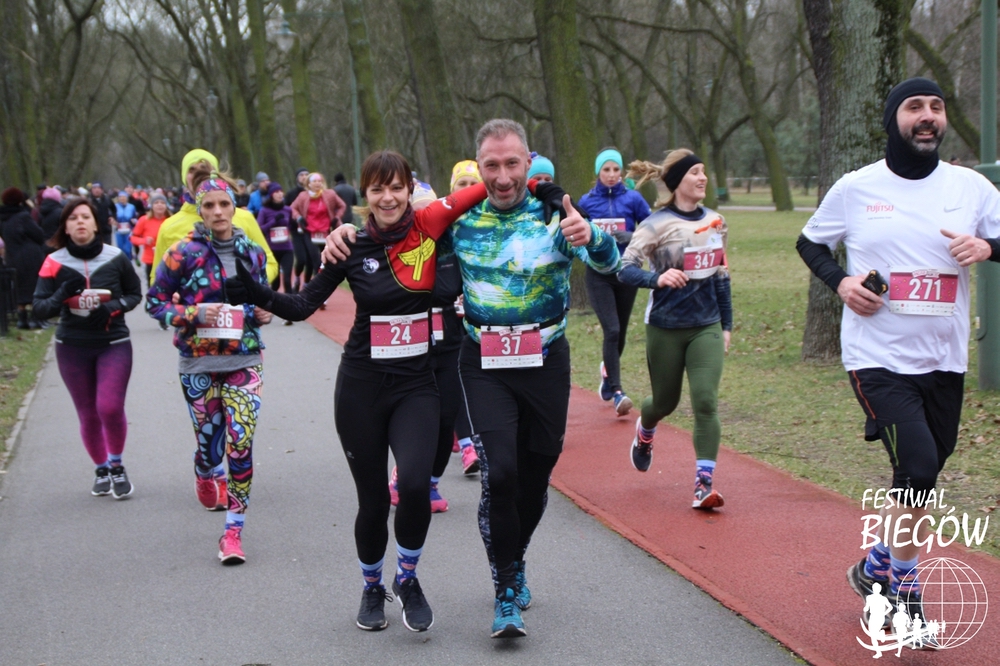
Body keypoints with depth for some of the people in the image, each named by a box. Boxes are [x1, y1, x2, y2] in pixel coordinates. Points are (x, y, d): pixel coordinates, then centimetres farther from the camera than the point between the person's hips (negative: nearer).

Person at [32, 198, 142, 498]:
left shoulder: (116, 257, -5)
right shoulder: (55, 262, -4)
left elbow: (135, 293, 6)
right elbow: (40, 307, -5)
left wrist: (113, 308, -13)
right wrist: (62, 296, -25)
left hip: (114, 343, -1)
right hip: (72, 348, 1)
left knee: (110, 407, -15)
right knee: (87, 414, 7)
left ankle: (116, 465, 11)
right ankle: (101, 470, 30)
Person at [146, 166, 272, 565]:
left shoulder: (252, 253, 4)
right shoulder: (184, 254, -7)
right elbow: (155, 301, -2)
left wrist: (262, 313, -2)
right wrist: (193, 314, -17)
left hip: (244, 362, 2)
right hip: (198, 365, -1)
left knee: (241, 445, -9)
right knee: (208, 443, 8)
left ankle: (233, 530, -2)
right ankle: (207, 477, 45)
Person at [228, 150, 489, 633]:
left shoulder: (428, 225, -4)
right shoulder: (353, 246, -2)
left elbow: (482, 190, 1)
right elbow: (303, 305, 1)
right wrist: (253, 293, -12)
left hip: (417, 383, 0)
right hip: (362, 386, 1)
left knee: (414, 484, -20)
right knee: (372, 500, 7)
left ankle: (407, 579, 8)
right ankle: (372, 588, 34)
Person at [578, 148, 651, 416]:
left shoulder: (633, 199, -2)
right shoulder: (587, 201, 1)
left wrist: (631, 238, -17)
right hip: (598, 275, -1)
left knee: (620, 333, 13)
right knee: (611, 330, -15)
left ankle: (608, 370, 43)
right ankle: (617, 392, -15)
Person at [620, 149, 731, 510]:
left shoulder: (715, 222, 5)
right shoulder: (658, 224, -11)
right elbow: (625, 267, -18)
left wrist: (727, 324, 16)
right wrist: (657, 279, -36)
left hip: (706, 327, 3)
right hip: (666, 328, -3)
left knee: (706, 402, -13)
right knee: (665, 402, 13)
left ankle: (704, 484, -12)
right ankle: (644, 432, 49)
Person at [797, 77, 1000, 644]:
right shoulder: (856, 188, -1)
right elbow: (810, 243, 13)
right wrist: (839, 281, -6)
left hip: (944, 362, 4)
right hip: (878, 357, -3)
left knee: (919, 480, 13)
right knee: (919, 468, -17)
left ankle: (876, 567, 37)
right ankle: (904, 591, 2)